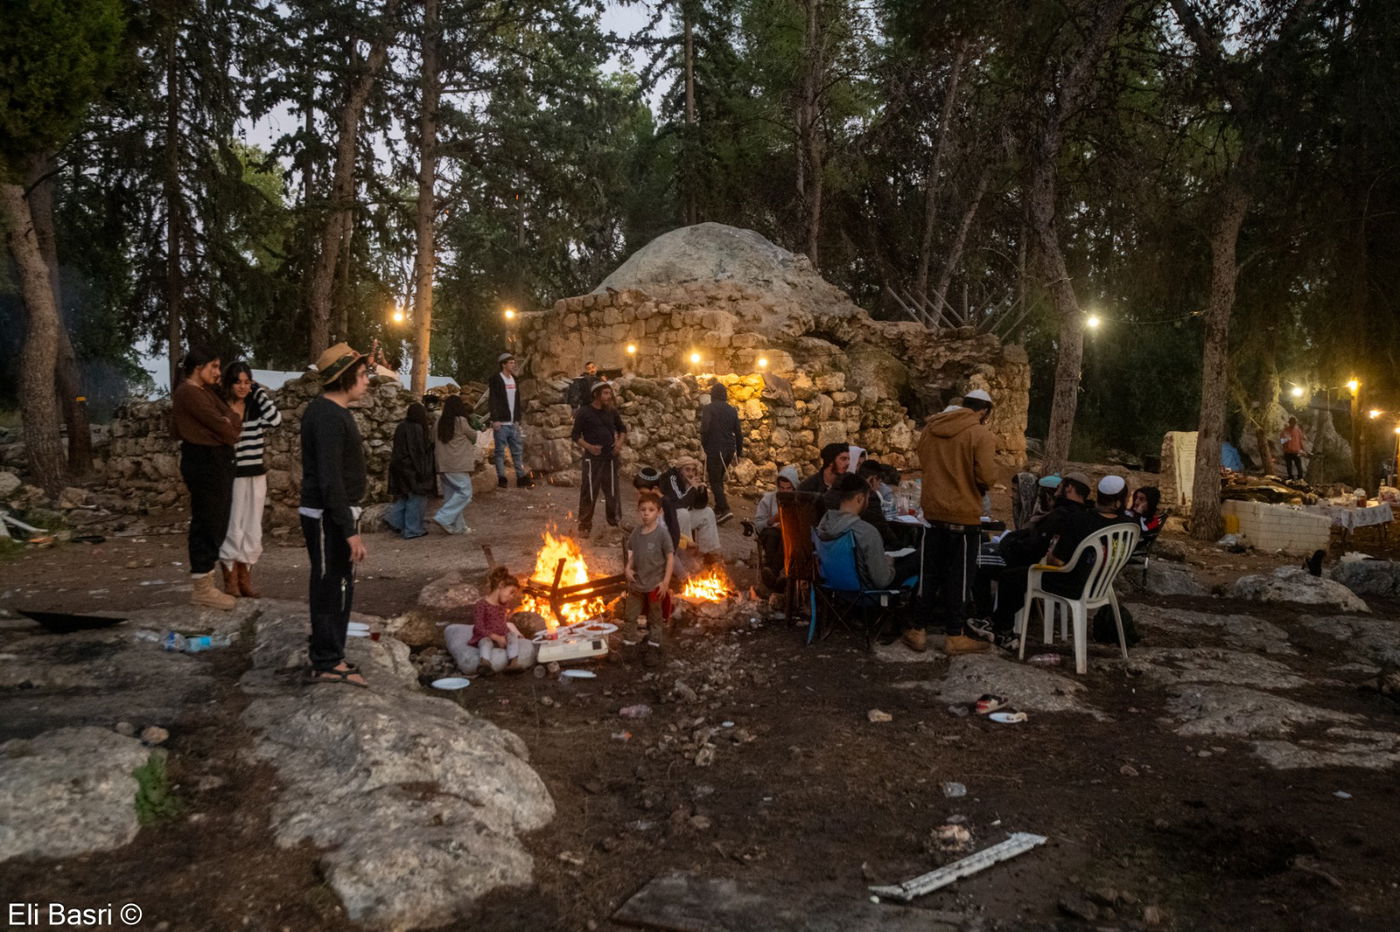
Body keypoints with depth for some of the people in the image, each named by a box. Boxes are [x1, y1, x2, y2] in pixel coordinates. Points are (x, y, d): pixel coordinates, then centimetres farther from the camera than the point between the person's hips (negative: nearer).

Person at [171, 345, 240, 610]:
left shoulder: (204, 392, 18)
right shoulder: (188, 393, -13)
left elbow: (228, 417, 11)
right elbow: (219, 424, -16)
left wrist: (229, 423, -9)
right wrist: (231, 432, 4)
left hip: (215, 461, 10)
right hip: (204, 461, -10)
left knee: (215, 523, 13)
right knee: (207, 524, -5)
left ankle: (205, 585, 21)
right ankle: (201, 589, 2)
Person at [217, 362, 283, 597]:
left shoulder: (256, 407, 6)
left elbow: (275, 419, -14)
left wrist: (259, 391, -9)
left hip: (255, 476, 4)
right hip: (230, 476, -4)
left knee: (252, 529, 9)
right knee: (231, 528, 0)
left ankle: (245, 579, 19)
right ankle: (230, 580, 11)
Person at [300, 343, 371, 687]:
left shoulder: (333, 410, 12)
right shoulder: (328, 417, -20)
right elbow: (329, 480, -25)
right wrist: (350, 530, -25)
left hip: (336, 514, 10)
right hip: (328, 517, -10)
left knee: (336, 587, 18)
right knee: (331, 587, -1)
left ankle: (326, 655, 30)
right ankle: (327, 663, 9)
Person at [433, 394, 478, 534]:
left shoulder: (440, 421, 5)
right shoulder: (461, 421, -10)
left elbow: (433, 440, 9)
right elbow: (473, 437, 2)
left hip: (442, 465, 7)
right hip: (458, 464, -7)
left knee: (451, 495, 11)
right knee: (465, 492, -2)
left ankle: (458, 527, 15)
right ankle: (444, 518, -13)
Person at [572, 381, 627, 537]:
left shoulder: (611, 412, 7)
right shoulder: (584, 412, -6)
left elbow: (622, 428, 19)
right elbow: (575, 435, -5)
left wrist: (620, 441, 0)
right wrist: (588, 446, -20)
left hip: (610, 457, 4)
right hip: (592, 458, -4)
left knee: (612, 491, 13)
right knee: (589, 493, -3)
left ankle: (615, 520, 28)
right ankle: (584, 526, 6)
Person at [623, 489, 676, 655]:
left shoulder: (662, 533, -15)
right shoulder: (636, 532, 0)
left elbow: (670, 557, -13)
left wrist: (666, 582, -16)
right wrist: (628, 568, -7)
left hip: (655, 585, -4)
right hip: (636, 583, 5)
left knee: (655, 619, 11)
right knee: (629, 616, 12)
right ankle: (628, 646, 25)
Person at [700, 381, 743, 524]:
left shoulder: (708, 409, -7)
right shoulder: (732, 410, 9)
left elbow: (704, 428, -19)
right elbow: (738, 432, 10)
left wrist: (703, 445, -3)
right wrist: (738, 452, 17)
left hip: (714, 449, -6)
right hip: (729, 449, 6)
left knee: (715, 481, -3)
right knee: (719, 479, 20)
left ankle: (725, 510, -17)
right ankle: (718, 509, 23)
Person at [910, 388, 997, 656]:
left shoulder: (931, 427, 6)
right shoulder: (981, 435, -12)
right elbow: (985, 477, -18)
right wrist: (980, 486, 3)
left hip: (932, 511, 5)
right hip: (964, 515, -5)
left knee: (929, 573, 14)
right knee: (959, 577, 5)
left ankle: (917, 630, 18)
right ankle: (954, 637, 11)